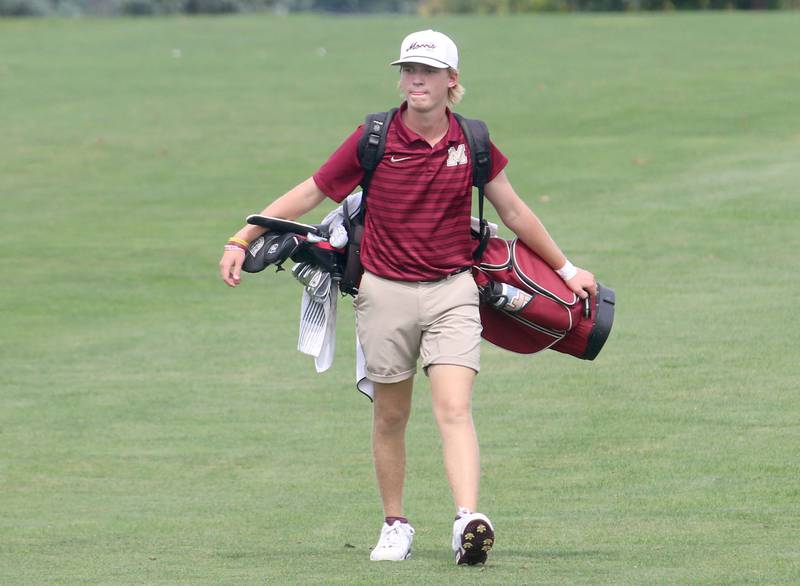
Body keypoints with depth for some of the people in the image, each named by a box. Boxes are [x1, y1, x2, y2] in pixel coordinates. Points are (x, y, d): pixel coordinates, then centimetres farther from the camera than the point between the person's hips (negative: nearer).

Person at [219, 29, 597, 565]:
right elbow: (309, 194, 3)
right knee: (391, 416, 9)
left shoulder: (472, 143, 1)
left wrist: (566, 269, 21)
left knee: (455, 409, -15)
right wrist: (242, 240, -1)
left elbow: (514, 212, 15)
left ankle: (469, 521, -27)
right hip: (386, 293, 0)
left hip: (452, 291, 0)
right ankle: (395, 526, 22)